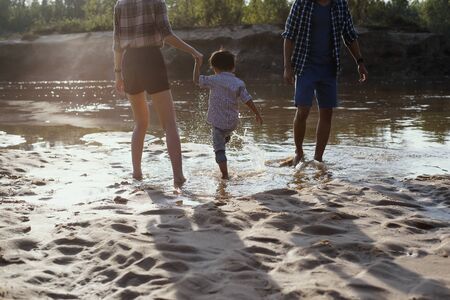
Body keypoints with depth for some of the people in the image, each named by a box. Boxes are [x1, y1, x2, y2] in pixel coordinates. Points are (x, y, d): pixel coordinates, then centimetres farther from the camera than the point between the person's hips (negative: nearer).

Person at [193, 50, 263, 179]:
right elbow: (248, 100, -2)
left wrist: (197, 65, 9)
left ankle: (225, 174, -5)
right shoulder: (239, 83, -1)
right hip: (233, 122, 3)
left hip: (218, 122, -3)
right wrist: (257, 114, 7)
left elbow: (197, 80, -2)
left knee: (219, 148, 0)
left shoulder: (214, 80, -7)